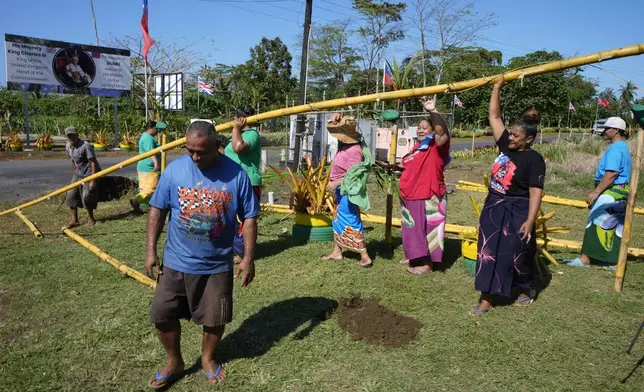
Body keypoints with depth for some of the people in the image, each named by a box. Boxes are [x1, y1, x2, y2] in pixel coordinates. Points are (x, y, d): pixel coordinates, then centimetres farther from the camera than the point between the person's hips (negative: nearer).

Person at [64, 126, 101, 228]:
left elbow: (93, 163, -23)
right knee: (71, 195, 2)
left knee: (86, 196, -9)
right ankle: (74, 220, 12)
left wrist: (93, 181, -25)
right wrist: (74, 174, 18)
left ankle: (91, 218, 15)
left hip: (89, 173, -8)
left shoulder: (85, 146, -23)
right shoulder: (68, 146, 2)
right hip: (78, 173, 8)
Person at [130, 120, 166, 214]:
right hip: (149, 168, -11)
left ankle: (137, 207, 14)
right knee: (152, 188, -11)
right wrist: (156, 162, -42)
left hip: (143, 167, 11)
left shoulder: (145, 136, 18)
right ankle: (136, 201, -20)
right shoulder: (148, 138, -16)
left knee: (144, 188, 13)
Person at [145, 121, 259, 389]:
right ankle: (174, 363, 34)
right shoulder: (174, 169, -8)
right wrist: (151, 250, -2)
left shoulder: (236, 175, -11)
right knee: (162, 315, 9)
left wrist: (248, 258, -7)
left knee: (215, 318, 13)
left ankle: (208, 359, 41)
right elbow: (157, 210, 0)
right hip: (177, 261, 1)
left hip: (218, 264, -1)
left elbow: (249, 217, -5)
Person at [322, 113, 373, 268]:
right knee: (338, 219, 17)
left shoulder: (354, 151, -24)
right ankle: (336, 252, 29)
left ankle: (365, 256, -1)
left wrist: (335, 184, -23)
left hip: (347, 191, -10)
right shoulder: (345, 144, 3)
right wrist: (336, 118, -4)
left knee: (350, 222, -6)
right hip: (341, 190, 10)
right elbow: (335, 128, 17)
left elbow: (352, 176, -27)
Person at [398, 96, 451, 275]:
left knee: (426, 228, 0)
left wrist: (433, 111, -44)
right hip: (410, 198, 9)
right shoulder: (417, 147, 13)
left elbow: (442, 130, -35)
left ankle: (426, 264, 11)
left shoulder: (437, 146, -13)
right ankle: (415, 256, 39)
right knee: (414, 229, 21)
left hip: (427, 198, -9)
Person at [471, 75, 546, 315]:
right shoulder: (505, 146, 3)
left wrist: (530, 221, -23)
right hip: (493, 208, 7)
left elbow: (536, 193, -17)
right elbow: (494, 116, 6)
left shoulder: (534, 159, -14)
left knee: (517, 254, 8)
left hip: (516, 212, -6)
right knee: (488, 252, 6)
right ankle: (486, 299, 14)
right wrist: (498, 87, 5)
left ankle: (527, 290, 36)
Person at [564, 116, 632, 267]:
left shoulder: (615, 148, -16)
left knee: (597, 223, -7)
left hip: (610, 192, -10)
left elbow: (611, 173, -25)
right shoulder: (623, 147, 17)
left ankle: (584, 259, -4)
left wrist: (596, 192, -24)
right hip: (620, 192, 10)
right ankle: (615, 260, 17)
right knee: (615, 226, 11)